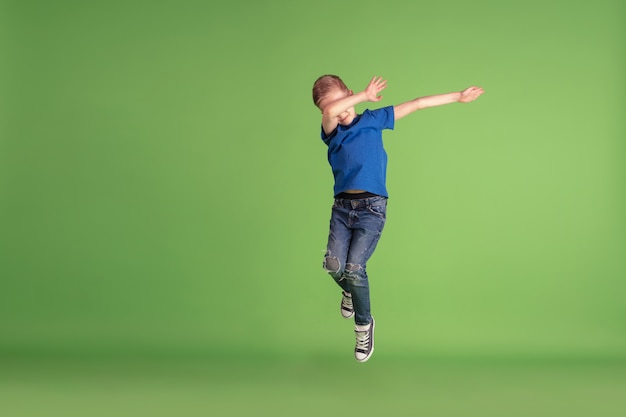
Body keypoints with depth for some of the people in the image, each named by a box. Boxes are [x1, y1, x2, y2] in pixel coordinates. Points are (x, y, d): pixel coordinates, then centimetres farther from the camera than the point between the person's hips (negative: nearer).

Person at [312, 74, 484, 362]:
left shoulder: (373, 119, 9)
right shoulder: (331, 132, 6)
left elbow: (416, 105, 12)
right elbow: (331, 111, -19)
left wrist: (458, 97, 15)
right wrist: (365, 95, -7)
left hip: (372, 207, -2)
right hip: (342, 206, 2)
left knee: (354, 268, -16)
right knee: (333, 265, -15)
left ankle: (364, 324, 10)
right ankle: (350, 291, 23)